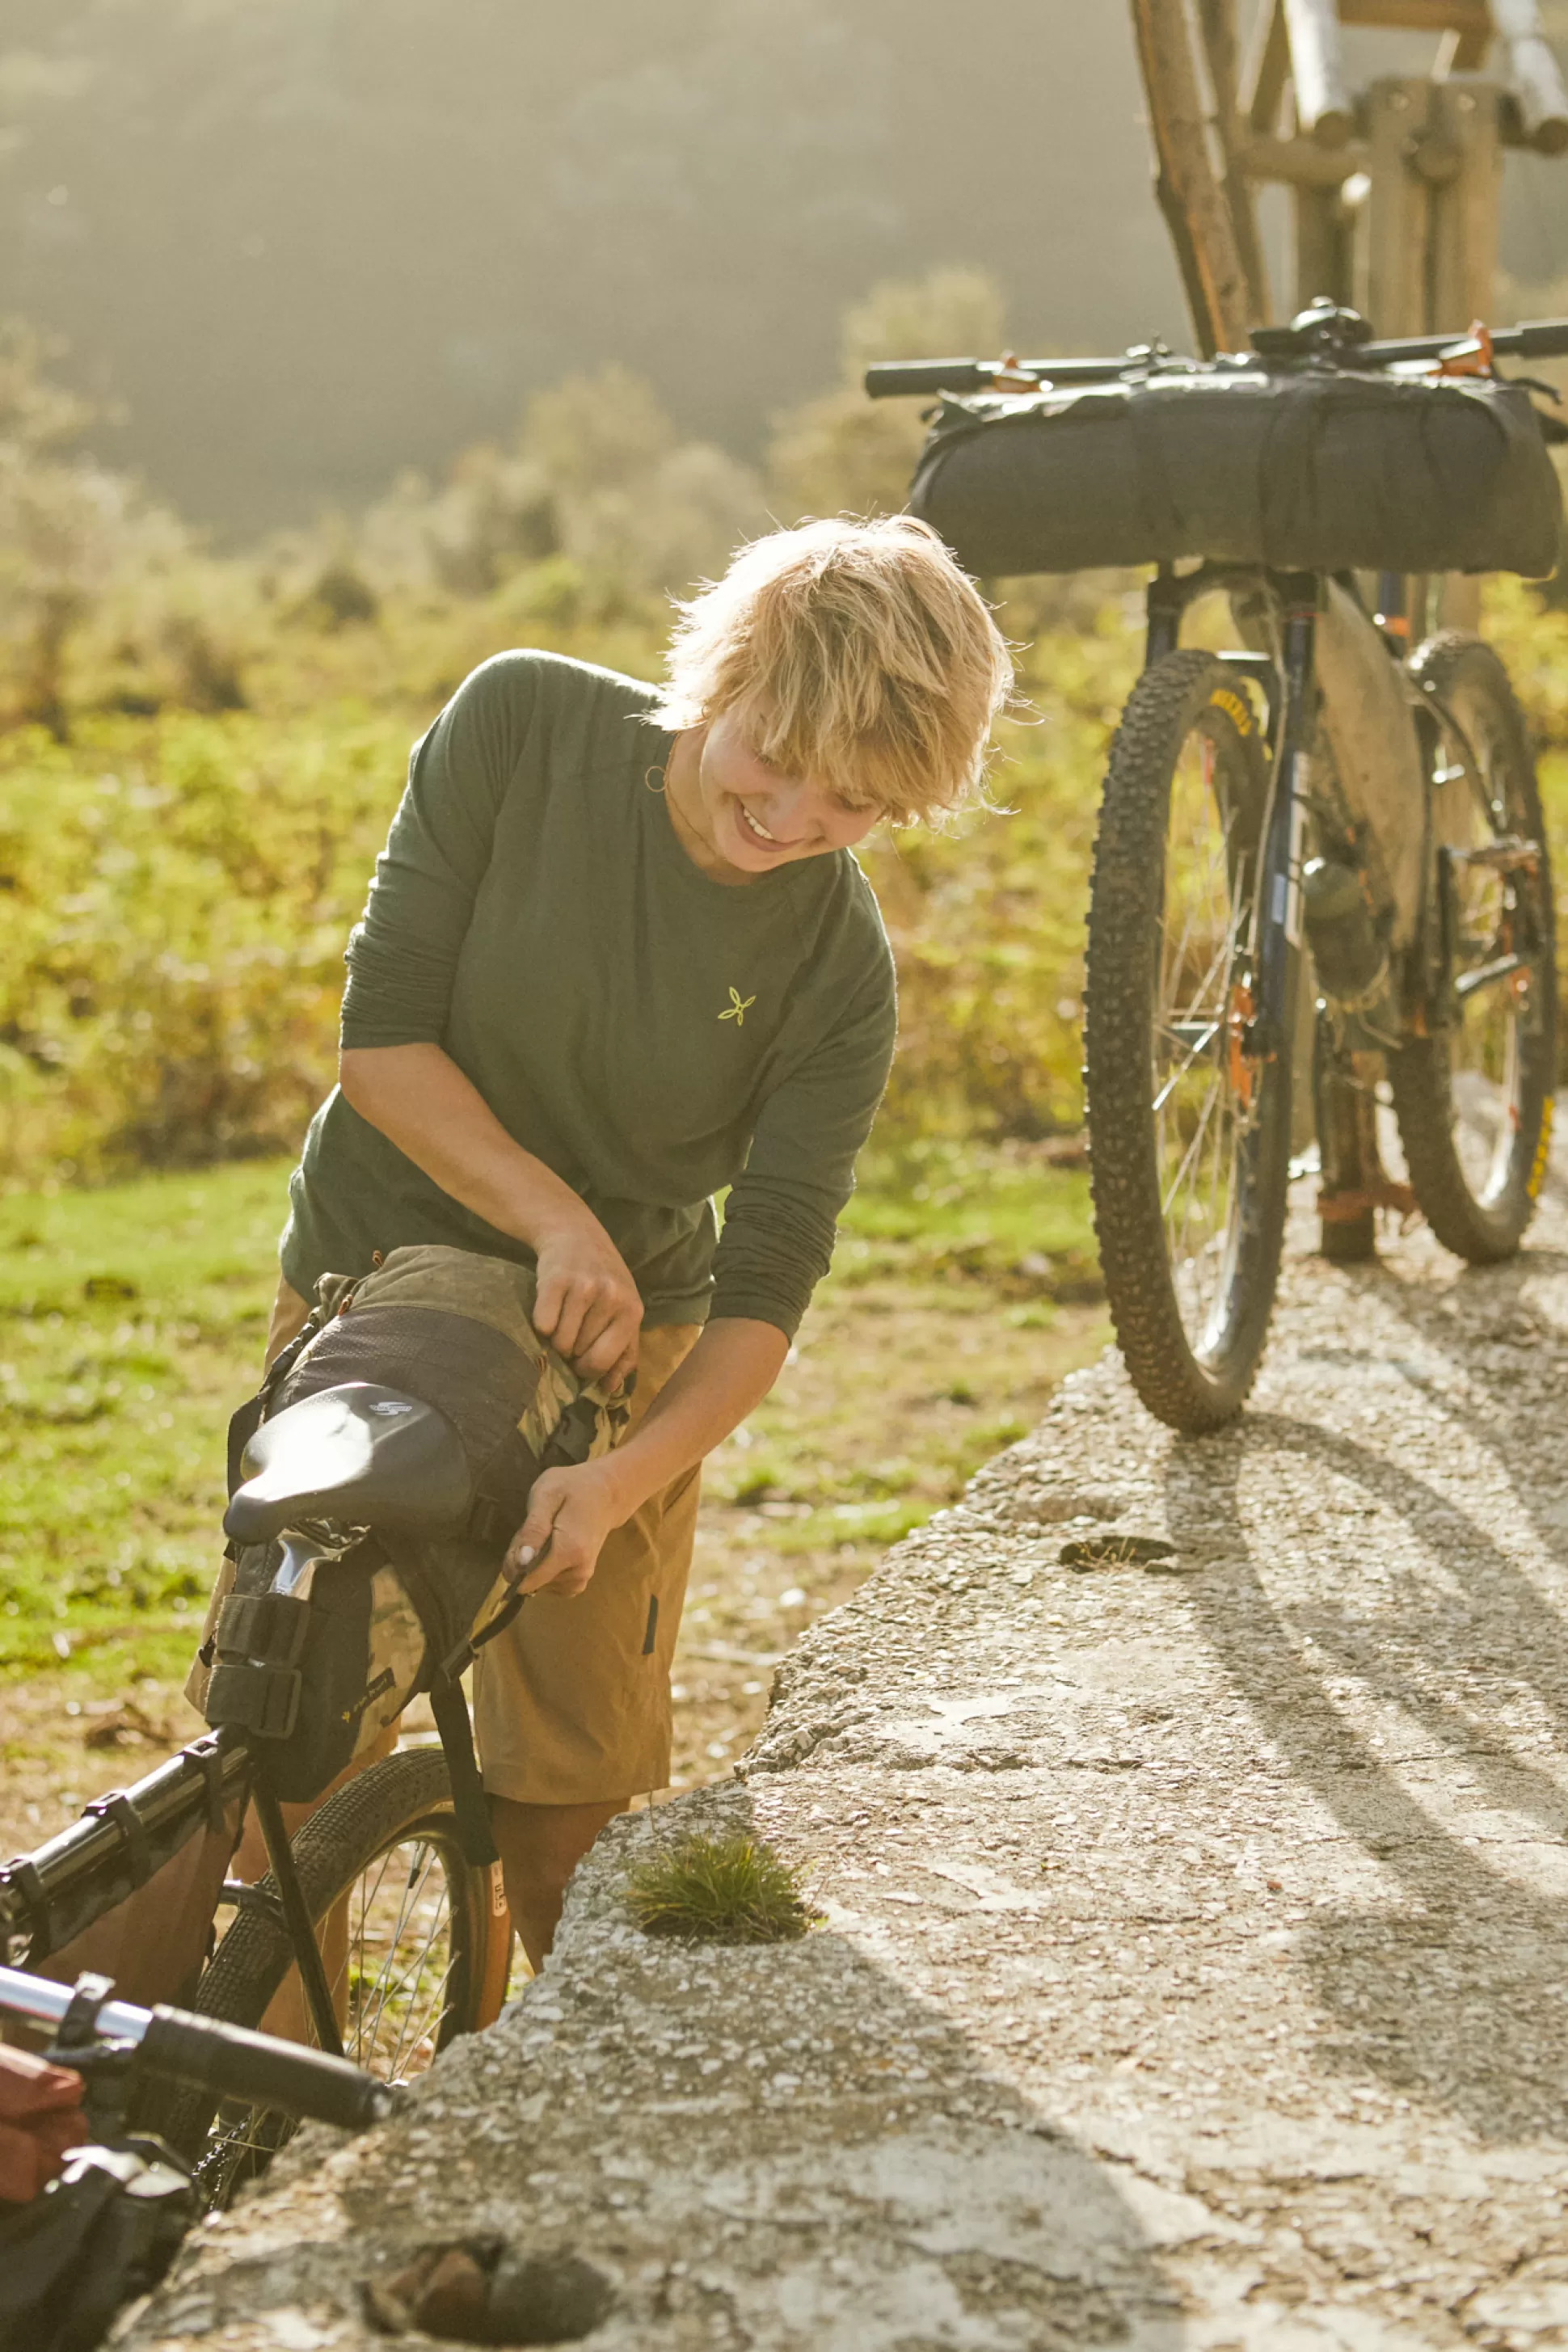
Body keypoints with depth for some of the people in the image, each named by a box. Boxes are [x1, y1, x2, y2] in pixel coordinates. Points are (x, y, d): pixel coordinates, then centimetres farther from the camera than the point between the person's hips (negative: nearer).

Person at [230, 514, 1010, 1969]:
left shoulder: (840, 970, -16)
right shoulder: (520, 726, -17)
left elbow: (766, 1288, -18)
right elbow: (382, 1038, -15)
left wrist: (622, 1483, -33)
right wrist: (557, 1221, -25)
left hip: (619, 1341, 0)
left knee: (577, 1783, 2)